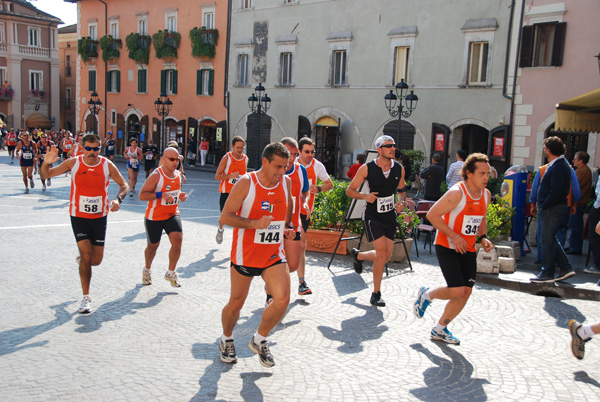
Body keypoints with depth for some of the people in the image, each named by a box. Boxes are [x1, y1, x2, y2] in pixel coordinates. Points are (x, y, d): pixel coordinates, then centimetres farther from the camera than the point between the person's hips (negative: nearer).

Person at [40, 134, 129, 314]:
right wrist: (46, 163, -23)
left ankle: (82, 258, 43)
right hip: (78, 216, -1)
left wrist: (118, 199, -19)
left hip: (99, 217, 2)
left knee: (96, 260, 5)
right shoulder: (73, 163, -6)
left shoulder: (107, 165, -6)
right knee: (86, 255, -12)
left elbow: (124, 185, 2)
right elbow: (46, 176, -1)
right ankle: (86, 297, 1)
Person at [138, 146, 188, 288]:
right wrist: (161, 195, -31)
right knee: (153, 245, 12)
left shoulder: (178, 175, 3)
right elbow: (141, 195, -21)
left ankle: (170, 273, 3)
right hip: (154, 216, -4)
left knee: (178, 240, -15)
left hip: (172, 215, 4)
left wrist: (181, 196, 0)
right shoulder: (156, 176, -18)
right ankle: (147, 270, 42)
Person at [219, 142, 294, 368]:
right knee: (236, 303, 10)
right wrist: (254, 223, -28)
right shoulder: (246, 183, -14)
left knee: (282, 300, -12)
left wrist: (285, 227, 9)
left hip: (274, 254, 3)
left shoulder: (286, 182, 0)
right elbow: (225, 217, -16)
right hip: (245, 254, -3)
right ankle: (226, 340, 39)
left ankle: (259, 341, 13)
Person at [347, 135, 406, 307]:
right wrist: (365, 196, -22)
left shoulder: (399, 169, 1)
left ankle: (358, 255, 37)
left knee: (386, 256, 6)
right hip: (372, 215, -5)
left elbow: (401, 190, 17)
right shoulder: (367, 168, -11)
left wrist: (401, 201, -5)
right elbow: (350, 190, -3)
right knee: (382, 253, -14)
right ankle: (376, 294, 3)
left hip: (390, 215, 5)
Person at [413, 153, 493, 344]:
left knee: (466, 292, 3)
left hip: (468, 249, 7)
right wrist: (454, 237, -22)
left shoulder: (486, 195, 5)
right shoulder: (456, 193, -19)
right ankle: (426, 294, 18)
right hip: (447, 247, -7)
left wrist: (483, 237, 2)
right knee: (456, 291, -15)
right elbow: (432, 215, -18)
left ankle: (440, 329, 20)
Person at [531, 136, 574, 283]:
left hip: (553, 209, -10)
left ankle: (547, 273, 3)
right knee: (550, 239, 16)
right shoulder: (556, 165, 15)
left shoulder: (559, 167, -18)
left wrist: (544, 206, -15)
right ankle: (566, 267, 22)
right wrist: (542, 204, 14)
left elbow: (555, 191, -23)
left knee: (547, 240, -4)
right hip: (551, 209, 10)